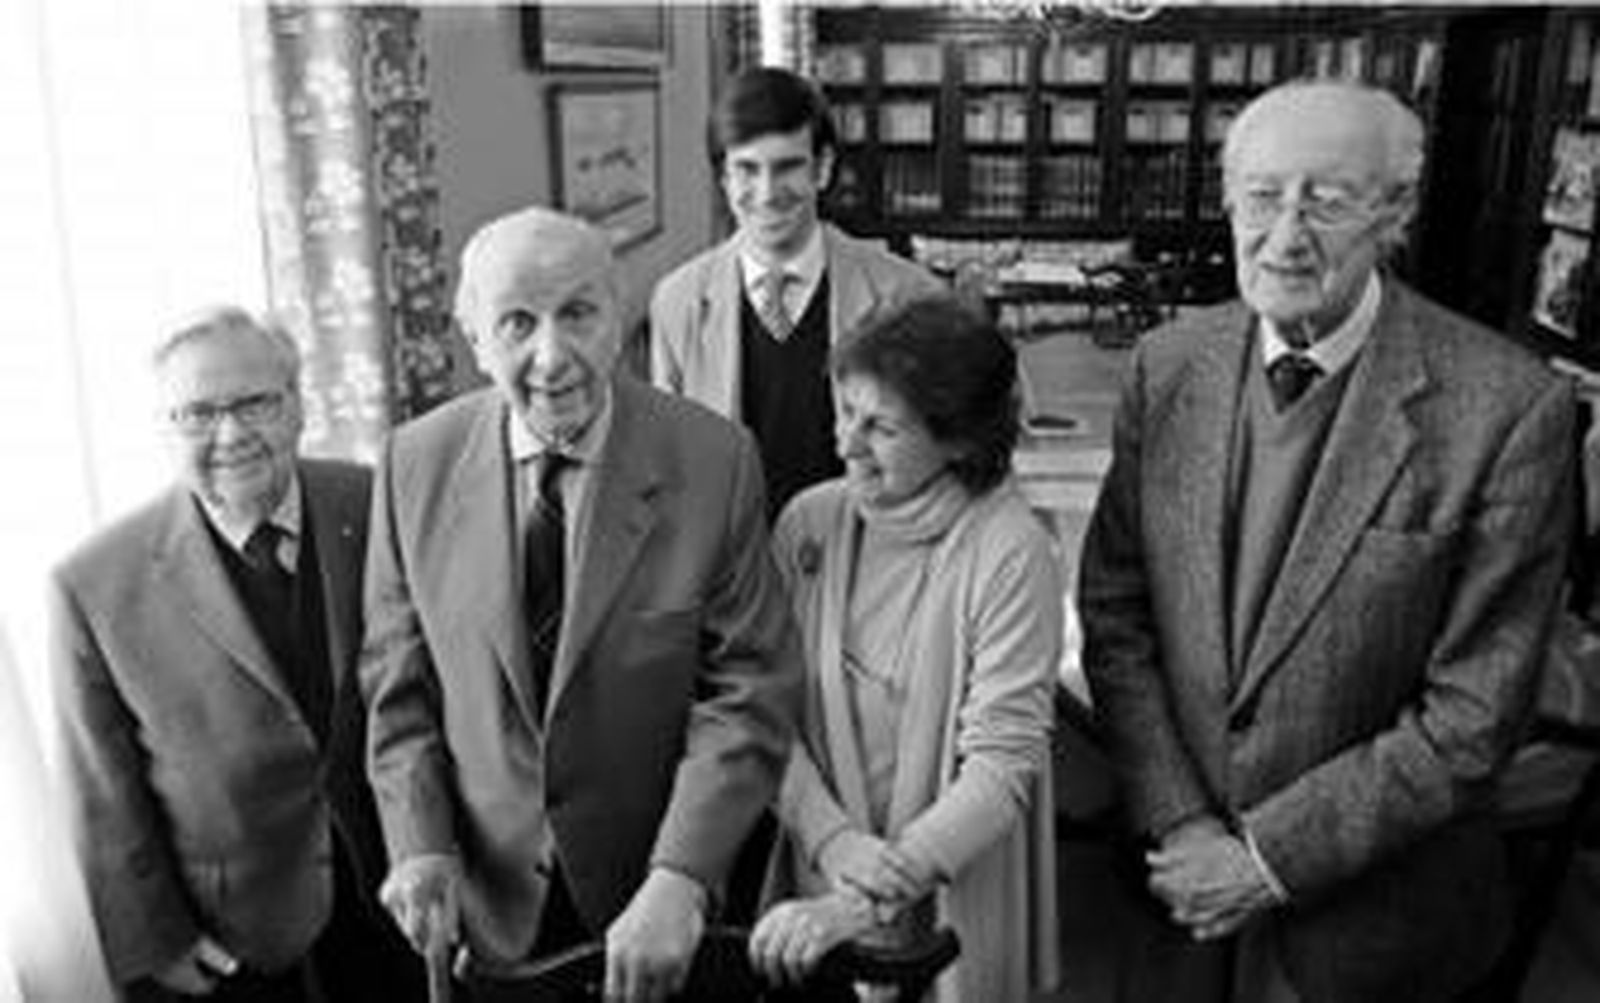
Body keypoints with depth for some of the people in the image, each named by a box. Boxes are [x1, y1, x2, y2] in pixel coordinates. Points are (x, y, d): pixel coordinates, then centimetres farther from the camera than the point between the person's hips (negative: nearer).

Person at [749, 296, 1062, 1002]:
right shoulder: (808, 522, -4)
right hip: (815, 885, 3)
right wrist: (833, 840, -18)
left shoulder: (1009, 553, -17)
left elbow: (1003, 766, -19)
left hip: (952, 911, -3)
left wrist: (863, 903, -25)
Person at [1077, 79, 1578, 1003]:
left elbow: (1473, 718, -16)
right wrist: (1180, 824, -11)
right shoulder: (1168, 366, -6)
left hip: (1373, 913, -3)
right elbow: (1113, 614, -3)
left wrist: (1271, 855, -15)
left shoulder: (1511, 408, -19)